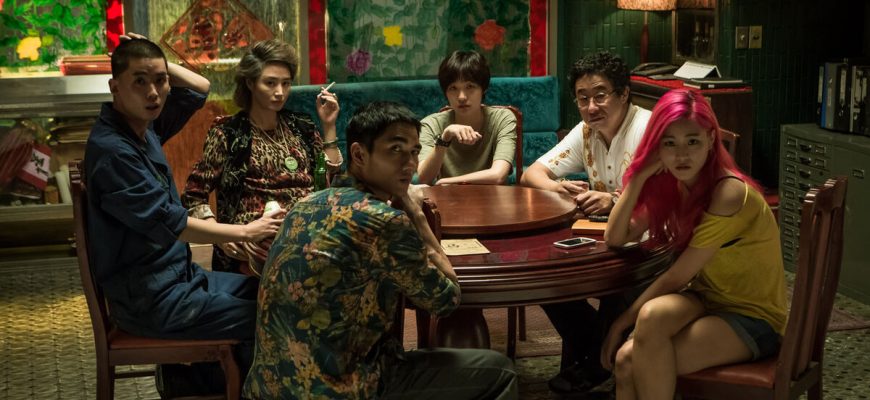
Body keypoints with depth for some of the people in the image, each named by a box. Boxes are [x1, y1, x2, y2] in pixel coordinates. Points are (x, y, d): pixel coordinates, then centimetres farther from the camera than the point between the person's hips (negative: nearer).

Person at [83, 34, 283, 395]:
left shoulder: (143, 123, 4)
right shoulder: (111, 149, -23)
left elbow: (200, 88, 18)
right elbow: (170, 224, -23)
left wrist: (160, 66, 1)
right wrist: (246, 232, -15)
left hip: (176, 276, 10)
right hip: (150, 300, -10)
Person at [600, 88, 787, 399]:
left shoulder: (728, 193, -24)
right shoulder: (668, 183, 0)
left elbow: (676, 277, -20)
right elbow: (616, 238, -6)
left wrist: (623, 321, -11)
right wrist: (639, 176, -16)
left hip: (753, 319, -6)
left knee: (643, 338, -28)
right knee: (627, 360, -26)